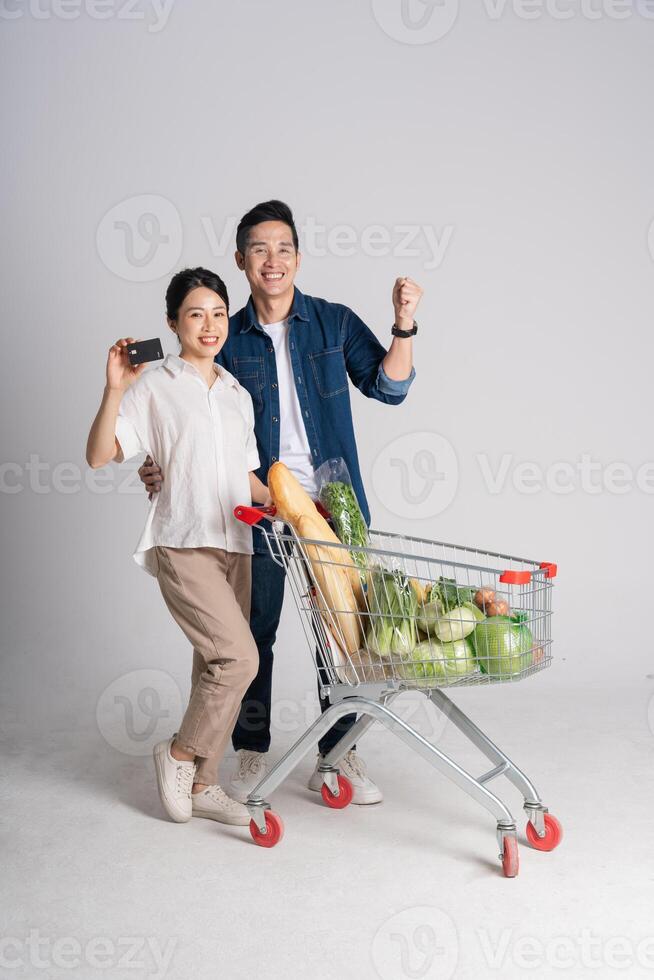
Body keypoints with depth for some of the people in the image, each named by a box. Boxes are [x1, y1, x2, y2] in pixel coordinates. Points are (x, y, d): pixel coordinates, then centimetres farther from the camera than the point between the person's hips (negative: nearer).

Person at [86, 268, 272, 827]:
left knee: (218, 666, 7)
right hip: (183, 545, -6)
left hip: (234, 545, 6)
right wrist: (115, 389, -20)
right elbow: (99, 456, -10)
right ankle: (179, 754, 7)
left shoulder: (239, 395, 17)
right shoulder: (155, 387, -1)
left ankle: (201, 783, 19)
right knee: (239, 656, -15)